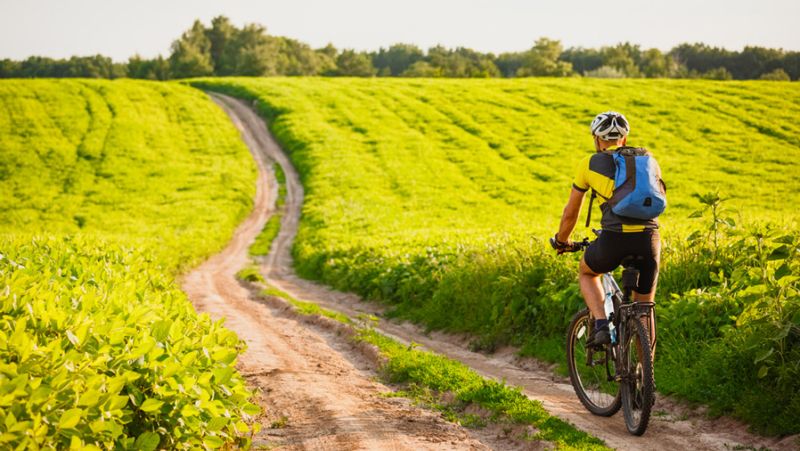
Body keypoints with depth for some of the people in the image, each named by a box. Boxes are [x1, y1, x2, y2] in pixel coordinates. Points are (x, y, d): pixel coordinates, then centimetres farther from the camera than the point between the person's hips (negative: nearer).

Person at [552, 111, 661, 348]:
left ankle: (602, 325, 9)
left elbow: (570, 213, 21)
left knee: (587, 273, 30)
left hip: (614, 238, -2)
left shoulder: (590, 163, 14)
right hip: (648, 238, 3)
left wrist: (561, 241, 39)